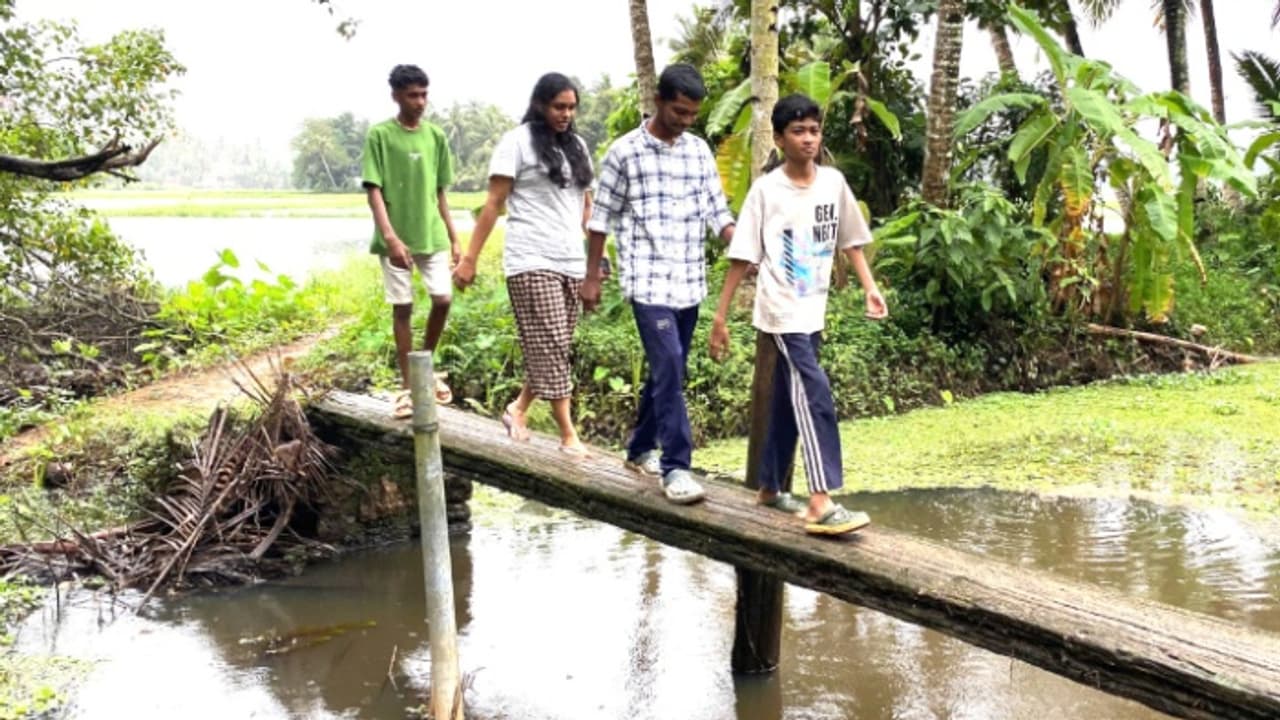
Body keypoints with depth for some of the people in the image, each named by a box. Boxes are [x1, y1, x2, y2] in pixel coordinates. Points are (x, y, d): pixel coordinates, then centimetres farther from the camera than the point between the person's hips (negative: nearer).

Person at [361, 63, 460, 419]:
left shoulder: (436, 136, 8)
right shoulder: (379, 135, -5)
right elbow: (373, 190, -10)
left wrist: (453, 238, 11)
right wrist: (390, 236, -21)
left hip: (432, 236, 3)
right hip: (396, 239, -3)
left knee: (443, 300, -5)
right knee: (402, 308, 2)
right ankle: (407, 385, 12)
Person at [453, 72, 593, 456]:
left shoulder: (577, 146, 16)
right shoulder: (517, 141, -2)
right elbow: (493, 205, -4)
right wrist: (469, 258, -7)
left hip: (572, 263, 6)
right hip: (532, 262, -6)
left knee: (555, 349, 7)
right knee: (550, 347, -7)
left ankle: (518, 409, 26)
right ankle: (568, 434, -3)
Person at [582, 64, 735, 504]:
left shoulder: (699, 150, 9)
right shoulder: (625, 152, -4)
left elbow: (717, 211, 8)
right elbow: (602, 218, 1)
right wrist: (592, 277, 1)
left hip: (690, 282, 5)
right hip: (648, 282, -5)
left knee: (668, 370, 13)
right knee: (669, 369, -13)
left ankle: (641, 448, 30)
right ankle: (675, 467, -9)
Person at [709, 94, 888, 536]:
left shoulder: (834, 183, 5)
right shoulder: (766, 190, -8)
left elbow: (850, 240, 15)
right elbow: (742, 257, -7)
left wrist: (870, 289, 3)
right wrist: (720, 317, -8)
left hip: (814, 311, 6)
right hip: (781, 310, -6)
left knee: (789, 399, 14)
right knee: (815, 394, -19)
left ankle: (769, 488, 28)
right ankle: (821, 503, -23)